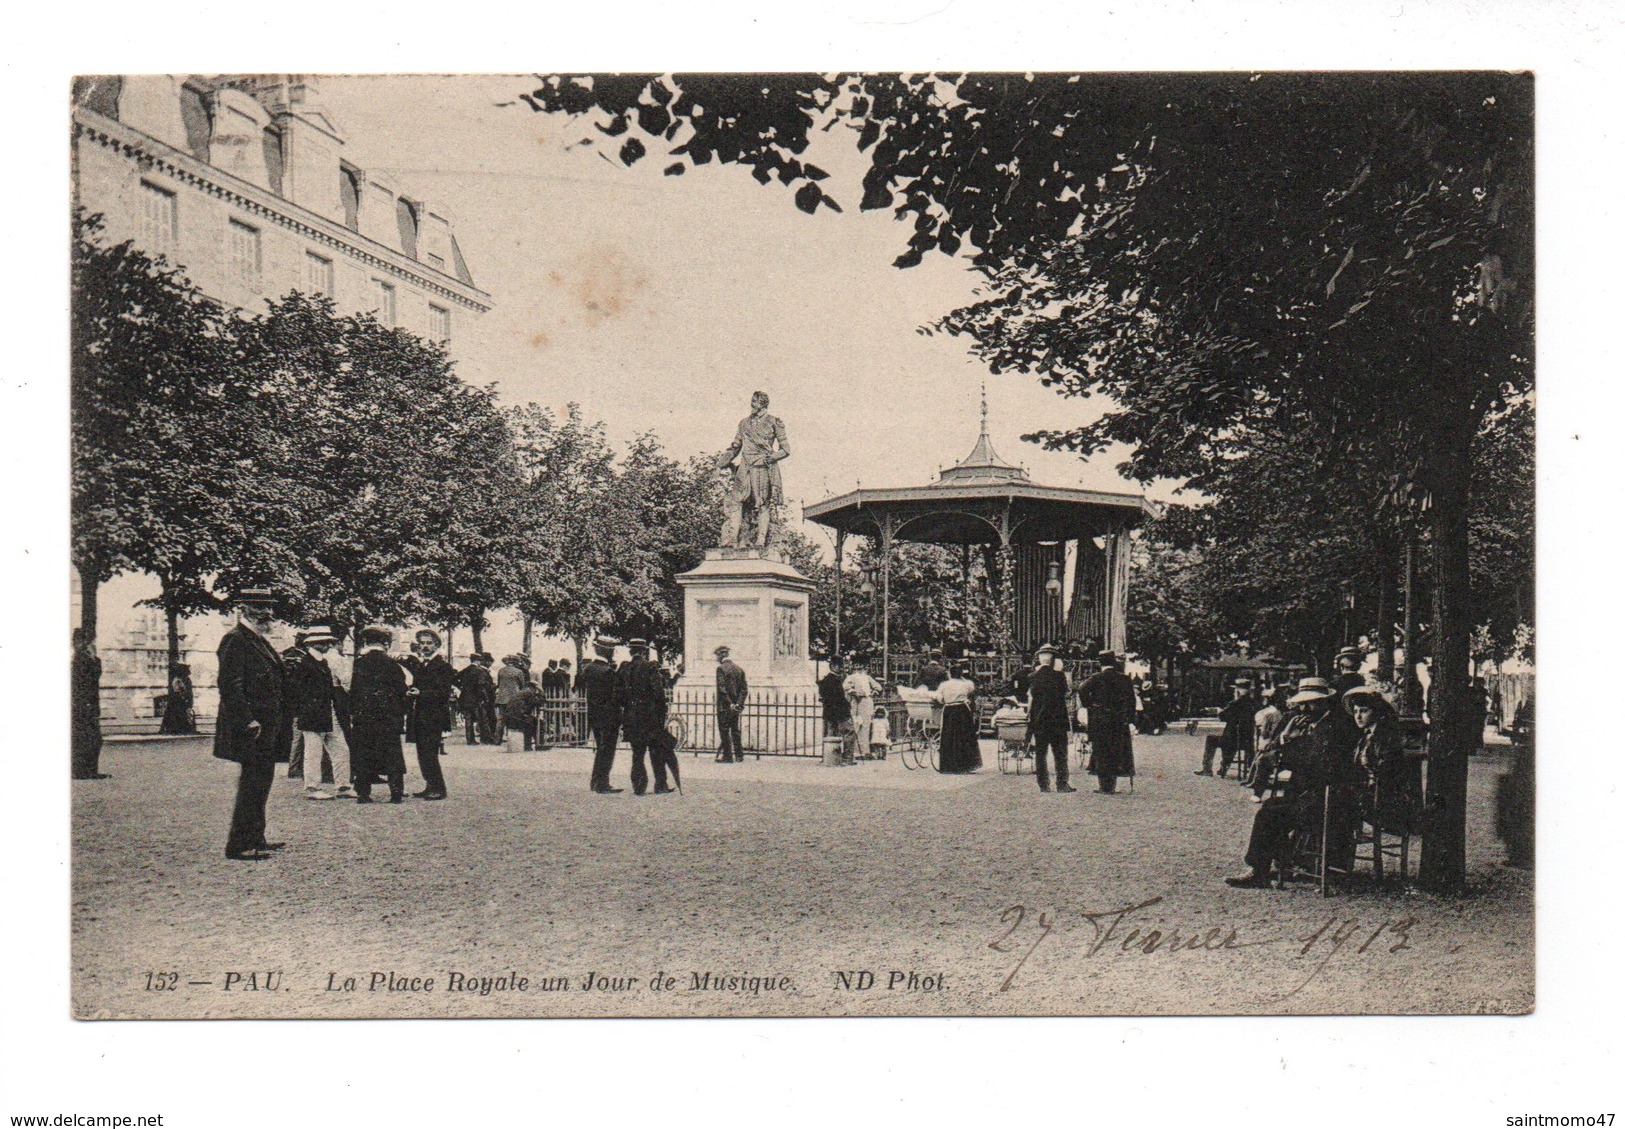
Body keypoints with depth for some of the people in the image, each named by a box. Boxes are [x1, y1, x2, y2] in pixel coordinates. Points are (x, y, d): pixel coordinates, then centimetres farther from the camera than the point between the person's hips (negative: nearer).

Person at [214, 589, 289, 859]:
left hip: (266, 728, 10)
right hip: (251, 729, -10)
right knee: (252, 783, -8)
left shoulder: (260, 641, 19)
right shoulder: (235, 640, -12)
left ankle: (255, 839, 24)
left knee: (261, 782, 15)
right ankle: (239, 845, -3)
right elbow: (230, 685, -20)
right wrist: (249, 722, -23)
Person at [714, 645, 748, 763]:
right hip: (736, 707, 7)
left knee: (724, 731, -1)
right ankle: (739, 755, 15)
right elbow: (745, 688, 7)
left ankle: (727, 756, -2)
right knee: (735, 730, 14)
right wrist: (739, 703, 1)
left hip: (724, 706, -7)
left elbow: (722, 688, -18)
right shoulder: (738, 668, 10)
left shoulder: (721, 668, -10)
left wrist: (730, 704, -16)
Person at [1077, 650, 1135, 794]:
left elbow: (1082, 690, -22)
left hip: (1099, 722, -3)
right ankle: (1112, 785, 15)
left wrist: (1087, 705, -7)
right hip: (1120, 722, 3)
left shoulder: (1096, 679, -8)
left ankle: (1105, 786, 2)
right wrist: (1130, 719, 10)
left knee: (1101, 752, 3)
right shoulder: (1125, 679, 2)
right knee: (1116, 752, 12)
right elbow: (1131, 700, 5)